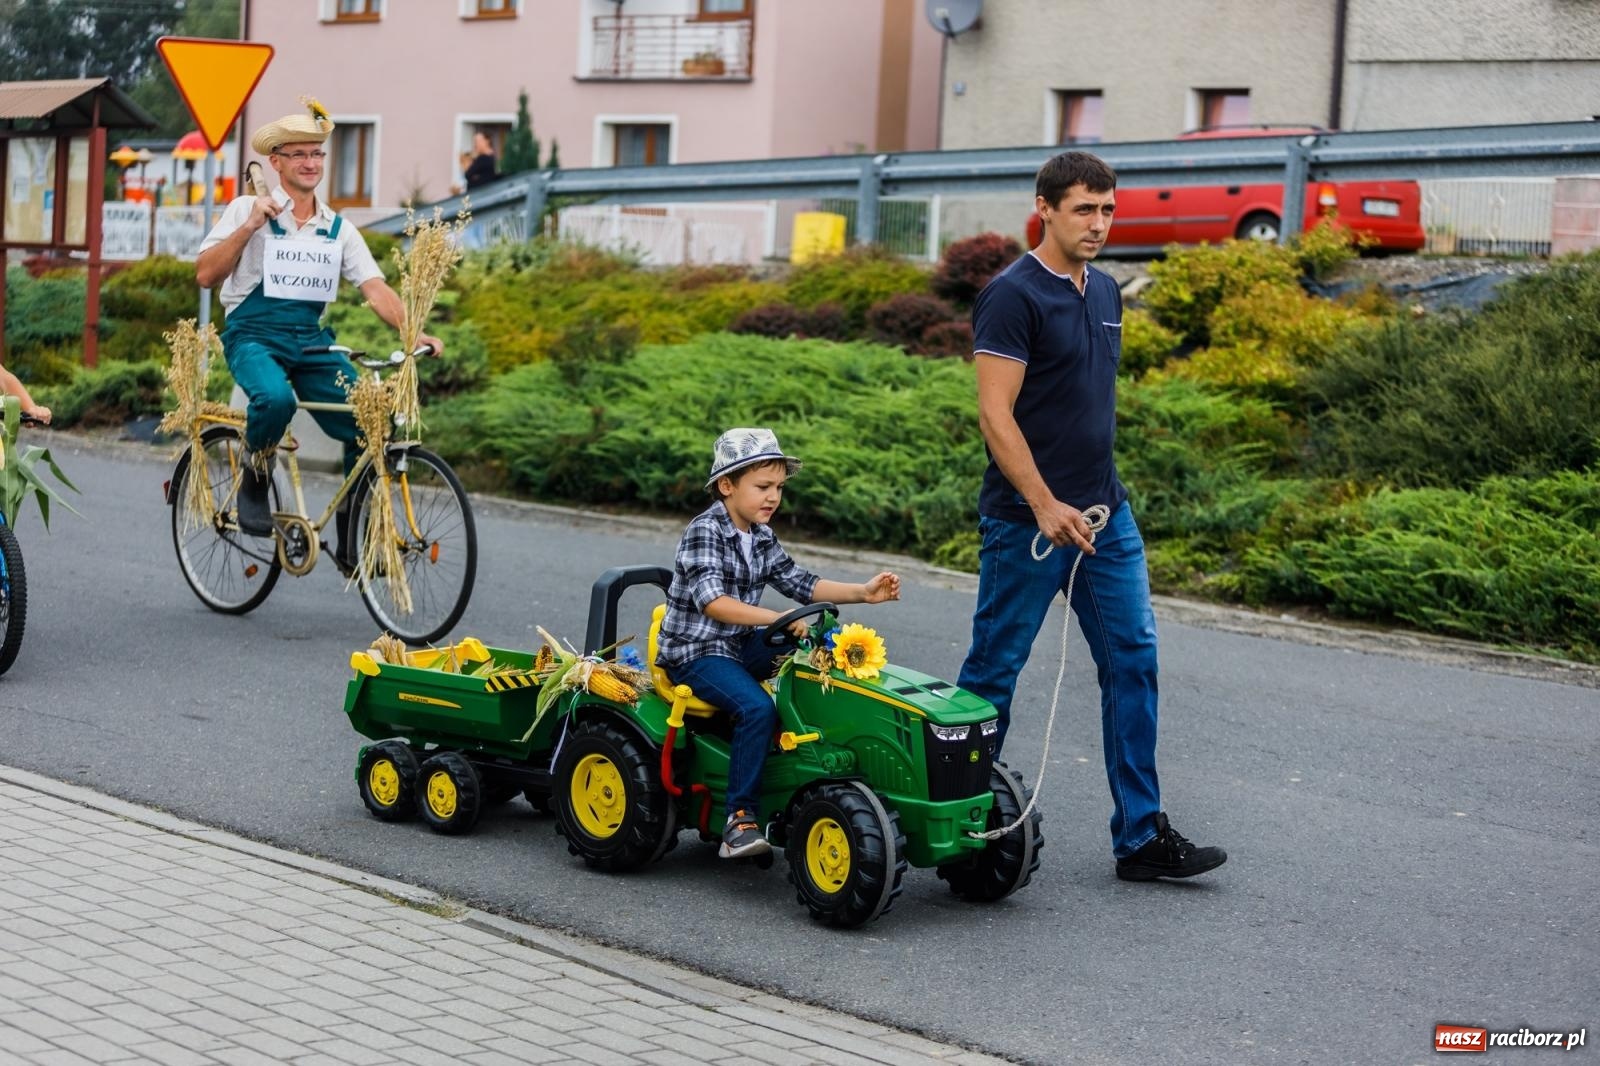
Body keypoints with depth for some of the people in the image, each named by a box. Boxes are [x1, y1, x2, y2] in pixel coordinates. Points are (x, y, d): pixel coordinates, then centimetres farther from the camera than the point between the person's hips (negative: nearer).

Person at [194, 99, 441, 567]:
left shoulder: (338, 229, 11)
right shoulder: (248, 210, 1)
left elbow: (375, 288, -1)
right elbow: (205, 275, -6)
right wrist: (250, 226, -16)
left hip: (312, 342, 4)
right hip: (254, 336, -4)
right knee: (275, 398, -37)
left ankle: (351, 540, 1)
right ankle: (253, 482, -6)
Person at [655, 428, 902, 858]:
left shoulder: (762, 537, 10)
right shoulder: (704, 532, -17)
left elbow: (800, 583, 11)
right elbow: (712, 602, -29)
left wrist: (863, 593, -1)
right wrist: (776, 620, -39)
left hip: (740, 644, 9)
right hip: (693, 652, -9)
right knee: (757, 708, -30)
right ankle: (740, 818, -26)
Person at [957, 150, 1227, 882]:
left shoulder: (1105, 293, 13)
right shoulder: (1013, 295, -12)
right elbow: (995, 415, -18)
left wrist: (1100, 498, 17)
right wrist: (1046, 506, -23)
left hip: (1105, 515, 8)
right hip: (1029, 518, -8)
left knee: (1133, 662, 5)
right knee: (993, 671, 3)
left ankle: (1141, 835, 10)